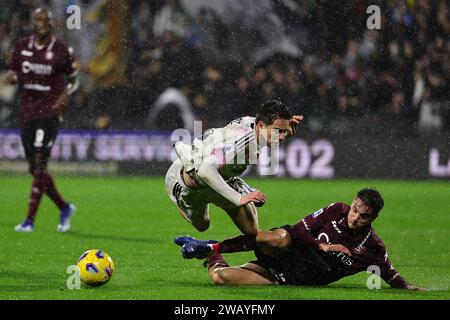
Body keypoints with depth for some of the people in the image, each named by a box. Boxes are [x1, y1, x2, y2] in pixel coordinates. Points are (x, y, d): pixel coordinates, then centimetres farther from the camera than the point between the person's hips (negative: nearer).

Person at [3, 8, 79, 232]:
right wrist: (11, 77, -7)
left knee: (38, 165, -12)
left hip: (49, 112, -5)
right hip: (27, 112, 5)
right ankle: (64, 208, 26)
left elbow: (73, 80, 7)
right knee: (35, 169, 8)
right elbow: (15, 74, 16)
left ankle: (30, 219, -9)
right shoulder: (21, 47, 8)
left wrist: (64, 97, -11)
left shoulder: (61, 50, -2)